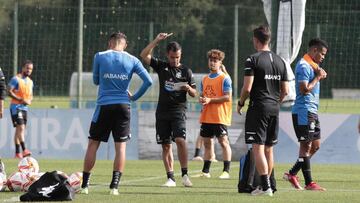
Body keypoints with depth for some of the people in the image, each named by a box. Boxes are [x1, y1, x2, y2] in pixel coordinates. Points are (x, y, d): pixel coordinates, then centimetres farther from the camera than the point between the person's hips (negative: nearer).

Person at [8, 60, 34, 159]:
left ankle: (17, 153, 12)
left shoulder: (30, 82, 15)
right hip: (16, 107, -8)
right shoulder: (16, 79, -8)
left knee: (19, 130, 9)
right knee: (21, 128, -18)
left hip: (25, 108, 8)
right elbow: (9, 92, -15)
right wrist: (21, 100, -21)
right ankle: (24, 150, -27)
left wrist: (29, 101, 0)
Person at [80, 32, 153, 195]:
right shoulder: (132, 60, 4)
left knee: (93, 144, 7)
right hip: (123, 106, 1)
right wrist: (134, 97, 7)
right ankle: (114, 186, -3)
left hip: (104, 105, -1)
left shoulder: (100, 57, 2)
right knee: (121, 146, 4)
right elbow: (148, 81, -2)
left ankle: (85, 185, 5)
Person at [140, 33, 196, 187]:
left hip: (178, 110, -3)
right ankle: (170, 178, 5)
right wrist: (157, 41, -6)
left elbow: (194, 94, 9)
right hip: (162, 111, 3)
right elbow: (144, 55, -1)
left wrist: (188, 89, -14)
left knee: (180, 140, -21)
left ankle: (185, 174, -16)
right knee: (166, 145, 2)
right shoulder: (161, 66, 10)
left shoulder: (186, 71, 7)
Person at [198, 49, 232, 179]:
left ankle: (226, 171, -8)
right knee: (207, 142, 10)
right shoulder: (205, 79, 15)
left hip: (220, 117, -7)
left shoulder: (224, 78, -5)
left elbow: (227, 97, -12)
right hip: (206, 117, 7)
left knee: (223, 142, -8)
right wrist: (201, 99, -2)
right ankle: (205, 171, 16)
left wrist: (210, 100, -17)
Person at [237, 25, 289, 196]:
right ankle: (267, 185, 18)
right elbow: (285, 90, 10)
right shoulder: (279, 61, 11)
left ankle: (265, 186, -15)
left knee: (258, 148, -7)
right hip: (274, 109, 7)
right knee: (269, 149, 14)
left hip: (258, 107, -6)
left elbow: (247, 88, -15)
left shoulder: (253, 60, -9)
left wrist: (240, 103, 1)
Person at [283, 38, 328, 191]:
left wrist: (319, 75, 10)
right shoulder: (303, 66, -14)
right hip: (303, 111, -10)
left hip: (312, 111, 10)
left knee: (315, 145, 11)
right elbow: (304, 89, -22)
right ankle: (308, 183, -3)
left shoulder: (312, 66, 18)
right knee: (306, 146, -6)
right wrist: (317, 77, -13)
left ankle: (292, 174, 16)